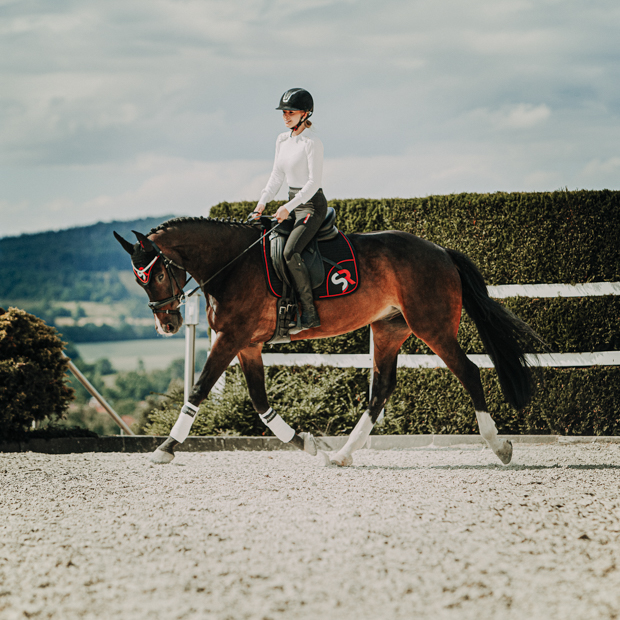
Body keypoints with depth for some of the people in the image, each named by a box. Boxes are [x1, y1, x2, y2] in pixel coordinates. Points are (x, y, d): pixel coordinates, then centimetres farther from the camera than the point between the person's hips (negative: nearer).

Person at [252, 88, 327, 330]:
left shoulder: (312, 143, -14)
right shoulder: (283, 140, 10)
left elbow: (314, 182, -18)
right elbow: (277, 175, 16)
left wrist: (289, 207, -22)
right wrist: (262, 202, 5)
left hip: (312, 205, -9)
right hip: (293, 204, 9)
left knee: (290, 251, -26)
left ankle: (309, 312, -23)